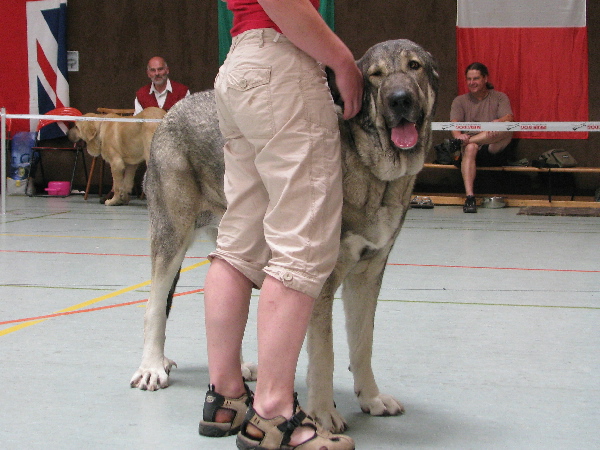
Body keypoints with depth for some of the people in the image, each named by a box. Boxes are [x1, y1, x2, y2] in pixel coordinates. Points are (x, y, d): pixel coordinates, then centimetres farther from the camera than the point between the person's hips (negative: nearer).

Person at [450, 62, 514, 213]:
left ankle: (459, 144, -35)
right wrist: (458, 135, -27)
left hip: (493, 150, 0)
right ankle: (469, 197, -49)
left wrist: (498, 123, -29)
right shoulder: (460, 101, 16)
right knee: (470, 148, -37)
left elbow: (509, 118, -4)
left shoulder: (500, 97, 14)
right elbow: (454, 123, -2)